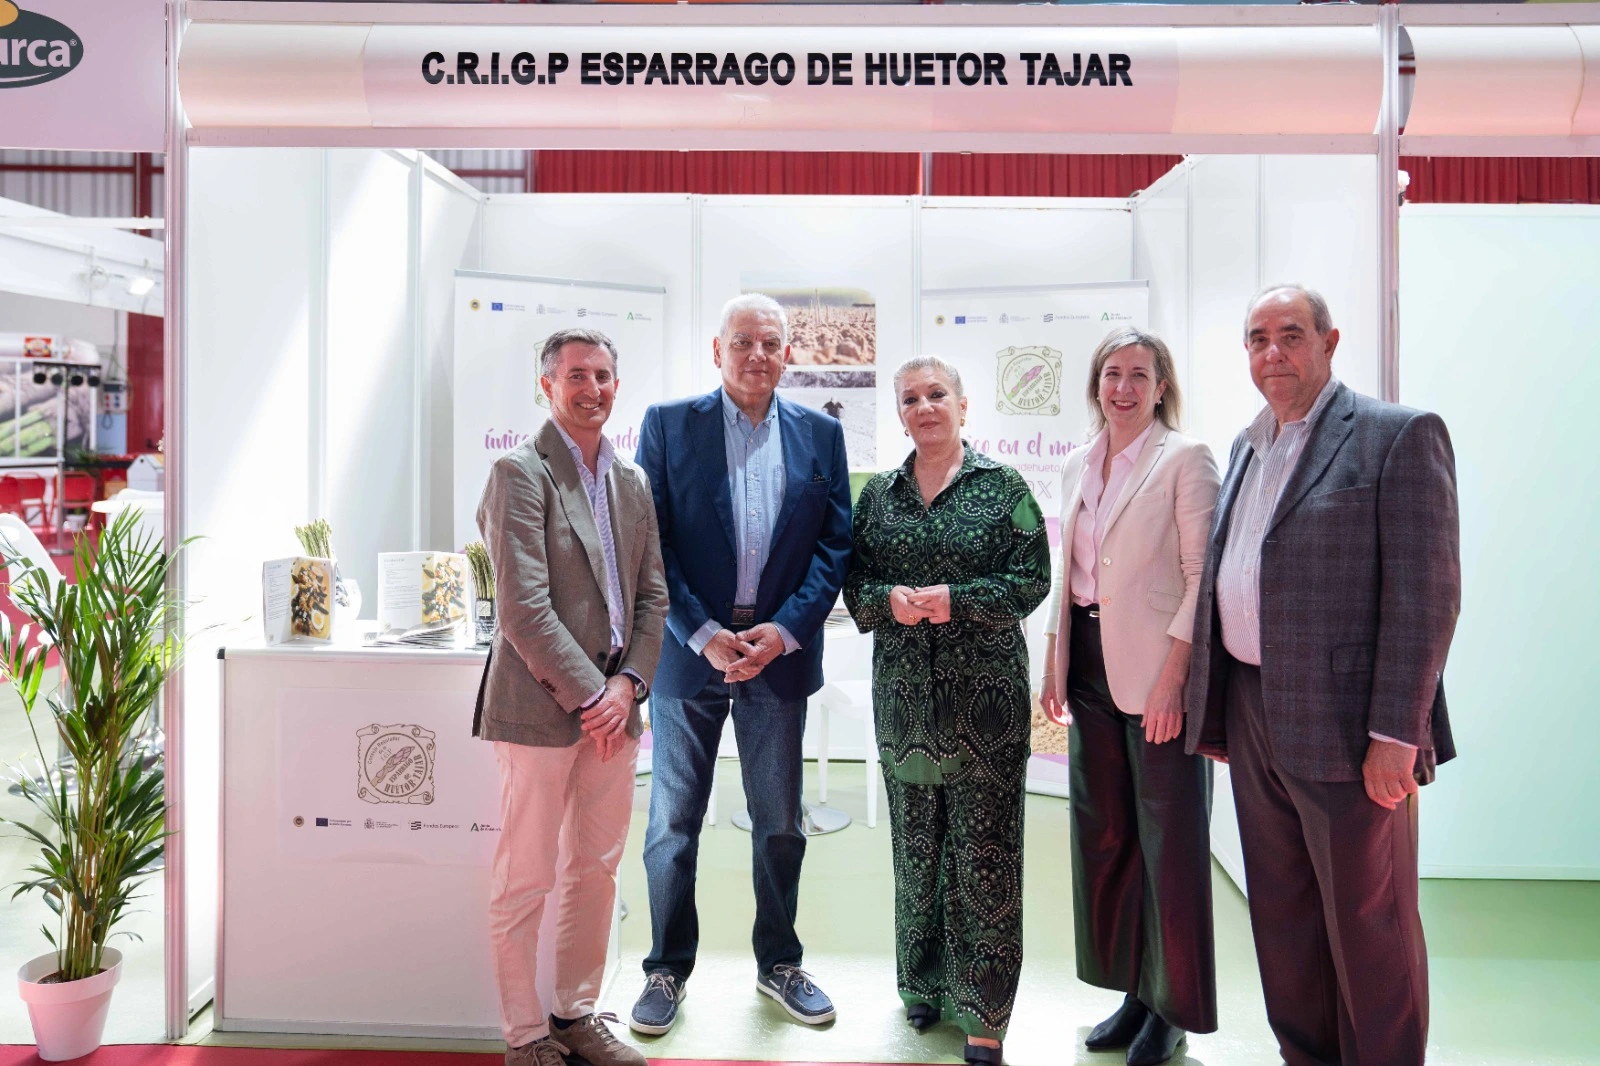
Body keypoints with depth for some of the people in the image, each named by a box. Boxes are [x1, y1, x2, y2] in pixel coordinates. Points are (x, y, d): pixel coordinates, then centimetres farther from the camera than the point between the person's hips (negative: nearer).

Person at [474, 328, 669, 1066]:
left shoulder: (631, 482, 13)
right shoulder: (519, 473, -8)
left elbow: (652, 596, 12)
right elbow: (523, 606, -15)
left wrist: (627, 683, -1)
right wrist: (587, 694, -13)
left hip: (612, 705, 7)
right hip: (541, 705, -6)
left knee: (595, 873, 15)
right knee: (525, 881, 5)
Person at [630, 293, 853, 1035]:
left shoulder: (820, 435, 6)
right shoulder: (667, 424, 0)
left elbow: (834, 545, 2)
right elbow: (651, 544, -5)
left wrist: (784, 630, -11)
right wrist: (703, 633, -14)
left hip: (780, 649, 2)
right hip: (688, 647, -1)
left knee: (779, 821, 12)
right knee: (674, 820, 8)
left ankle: (779, 962, 31)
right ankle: (668, 969, 25)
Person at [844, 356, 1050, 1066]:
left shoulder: (1002, 486, 1)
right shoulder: (878, 494, 10)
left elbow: (1032, 577, -5)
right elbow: (854, 582, 10)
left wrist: (953, 599, -16)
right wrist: (890, 599, -11)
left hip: (986, 692, -3)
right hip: (904, 690, 3)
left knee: (984, 849, 1)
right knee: (915, 843, 11)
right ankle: (923, 983, 30)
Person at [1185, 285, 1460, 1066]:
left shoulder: (1400, 435, -7)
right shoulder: (1246, 446, 15)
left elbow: (1426, 595, -13)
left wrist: (1396, 733, -18)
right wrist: (1214, 710, 13)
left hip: (1344, 728, -7)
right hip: (1252, 718, 7)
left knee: (1368, 926, 7)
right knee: (1282, 915, 17)